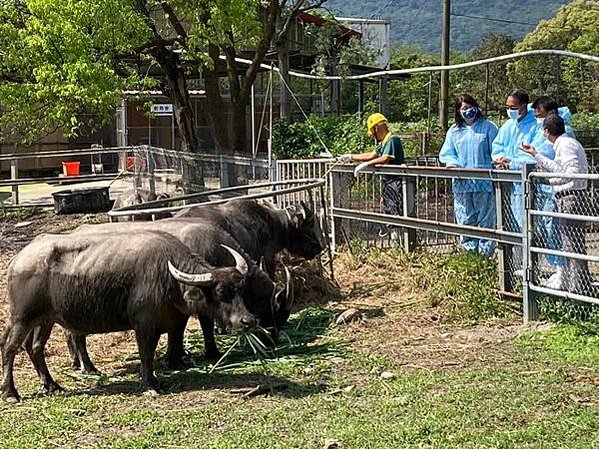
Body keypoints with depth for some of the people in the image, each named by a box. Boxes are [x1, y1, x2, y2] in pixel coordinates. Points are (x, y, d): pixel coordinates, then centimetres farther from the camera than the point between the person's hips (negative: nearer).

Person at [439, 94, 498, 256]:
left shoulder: (488, 127, 5)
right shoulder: (454, 130, 15)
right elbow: (445, 153, 13)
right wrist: (453, 163, -7)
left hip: (484, 183, -3)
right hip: (462, 184, 3)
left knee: (486, 221, -1)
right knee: (465, 221, 4)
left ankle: (485, 254, 5)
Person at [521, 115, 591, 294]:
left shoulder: (565, 145, -14)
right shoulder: (564, 143, 17)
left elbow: (574, 172, -25)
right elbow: (556, 168, 28)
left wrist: (549, 180, -21)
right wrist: (535, 154, 31)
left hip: (571, 198, -11)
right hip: (567, 198, 11)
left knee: (573, 243, -6)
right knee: (569, 242, 17)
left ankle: (578, 287, -2)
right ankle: (567, 283, 26)